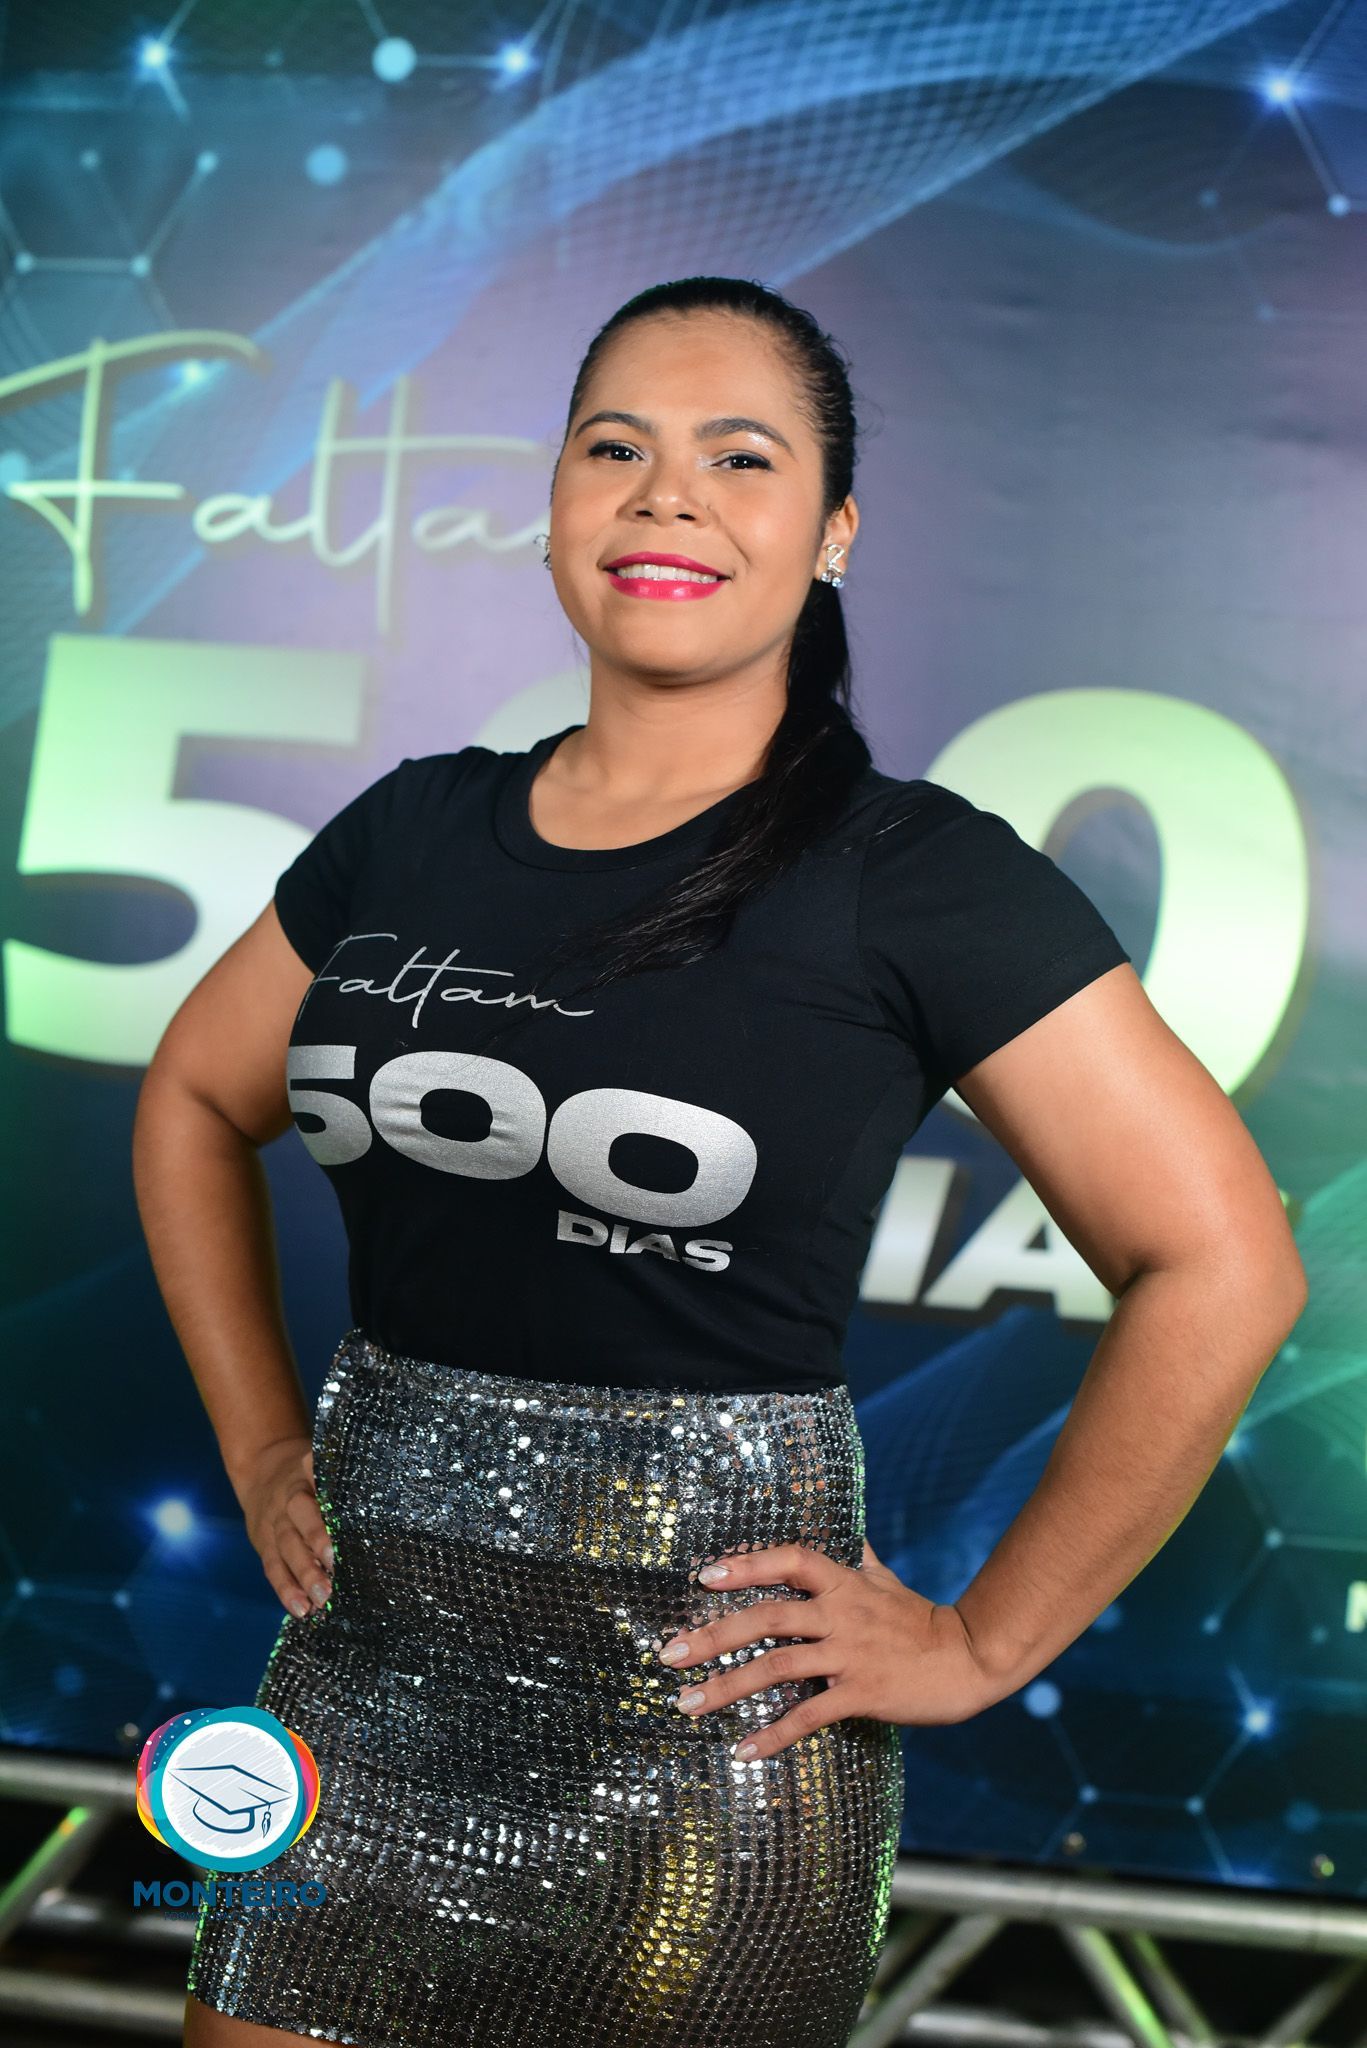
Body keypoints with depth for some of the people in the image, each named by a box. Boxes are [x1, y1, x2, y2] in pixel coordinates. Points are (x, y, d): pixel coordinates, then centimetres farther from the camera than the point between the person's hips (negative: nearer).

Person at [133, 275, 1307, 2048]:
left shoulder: (917, 877, -9)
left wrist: (980, 1643, -8)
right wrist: (262, 1443, 11)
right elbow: (194, 1103, 21)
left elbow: (1221, 1270, -11)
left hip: (696, 1717, -4)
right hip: (366, 1661, 5)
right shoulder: (413, 832, 5)